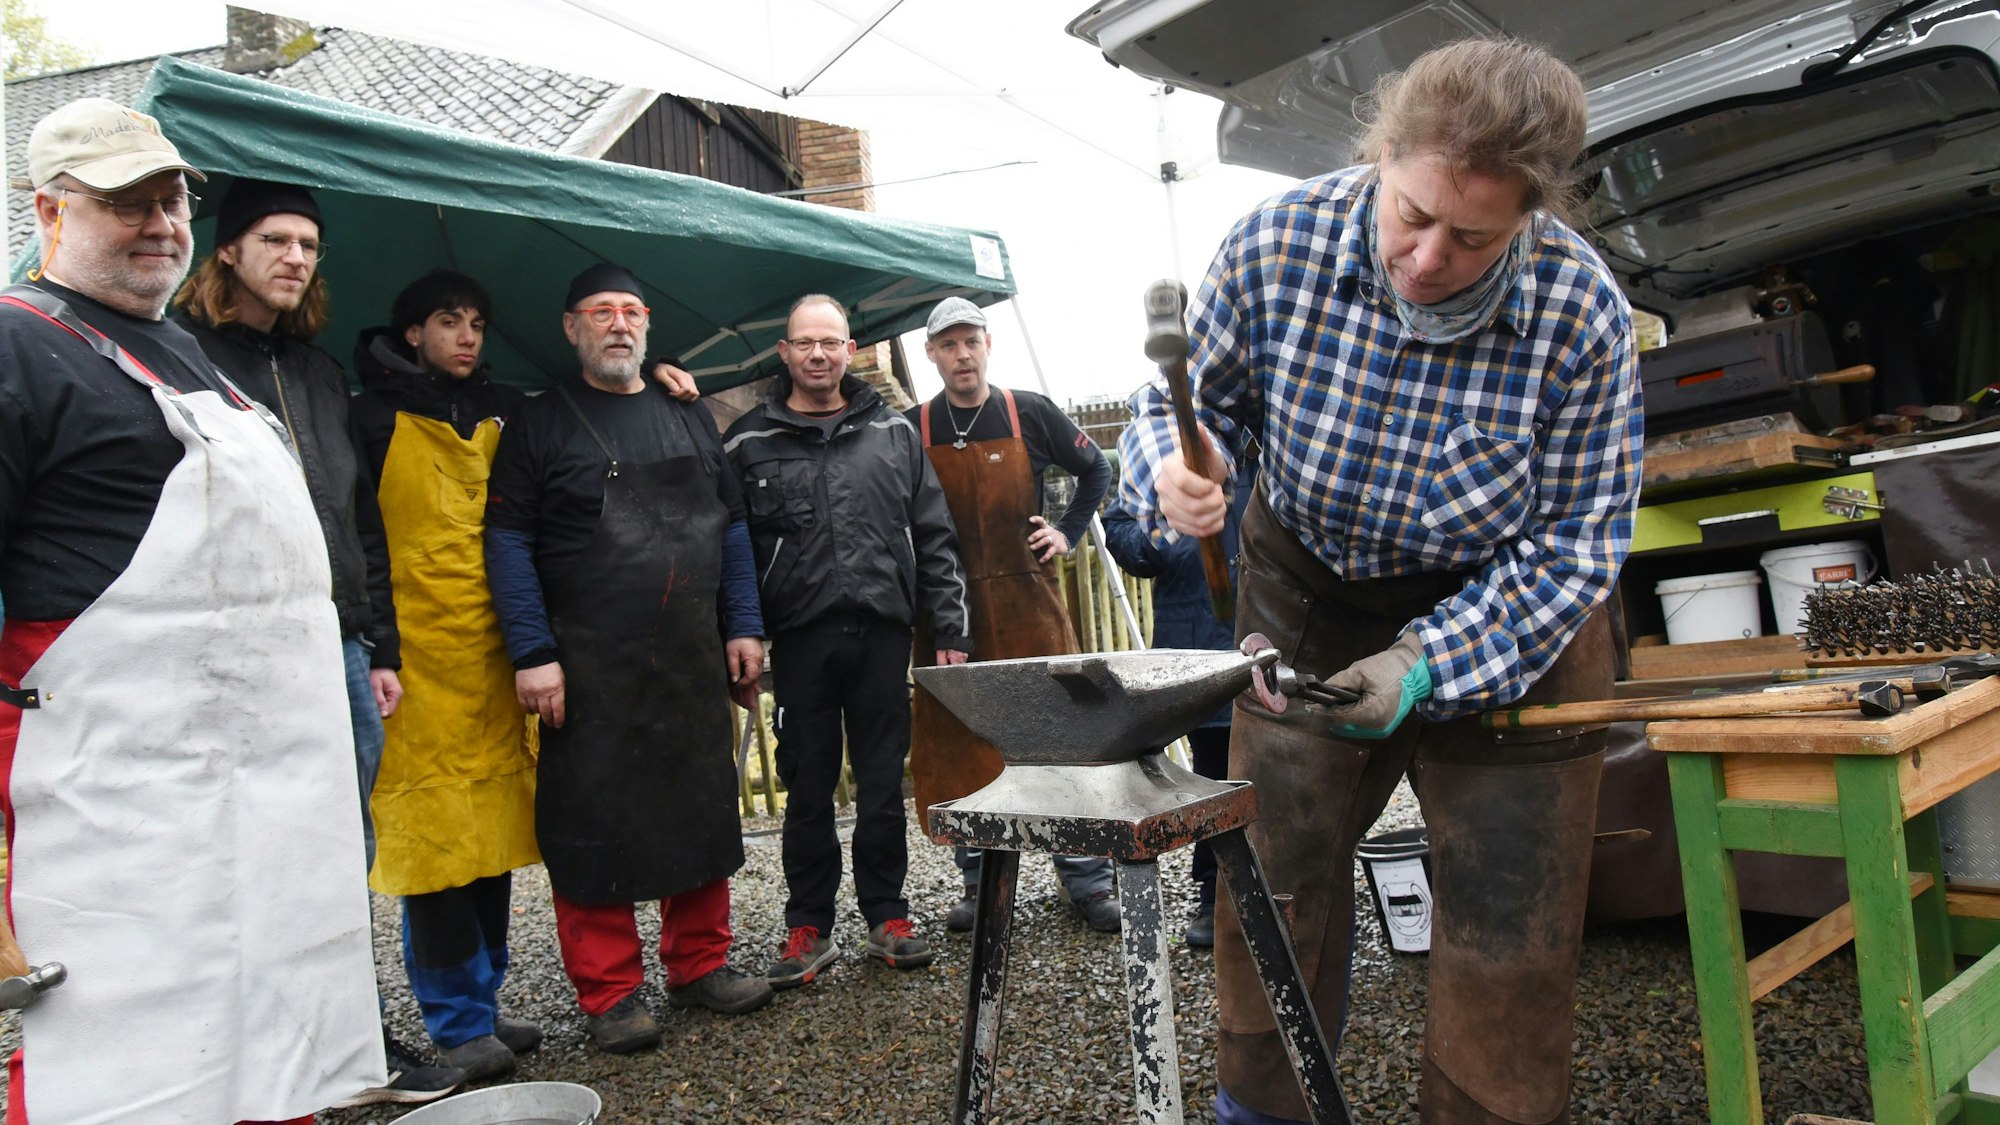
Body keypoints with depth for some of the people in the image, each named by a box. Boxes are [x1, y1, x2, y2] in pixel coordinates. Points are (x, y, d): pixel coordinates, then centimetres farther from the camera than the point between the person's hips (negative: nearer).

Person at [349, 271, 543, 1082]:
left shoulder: (506, 415, 15)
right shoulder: (374, 420, 2)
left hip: (495, 661, 4)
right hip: (419, 661, -4)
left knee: (495, 831, 8)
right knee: (434, 839, -2)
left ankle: (482, 1003, 21)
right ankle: (458, 1022, 10)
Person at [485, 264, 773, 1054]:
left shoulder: (689, 420, 14)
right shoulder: (540, 425, 2)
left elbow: (731, 527, 15)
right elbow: (508, 543, -3)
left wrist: (743, 627, 6)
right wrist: (532, 654, -12)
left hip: (695, 660, 4)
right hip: (590, 668, -4)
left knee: (703, 808, 9)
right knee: (594, 824, 0)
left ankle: (699, 964, 24)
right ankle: (610, 994, 13)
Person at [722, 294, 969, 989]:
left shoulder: (892, 431, 10)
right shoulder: (749, 443, 5)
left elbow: (933, 538, 10)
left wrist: (948, 630, 5)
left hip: (882, 633, 1)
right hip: (800, 640, -1)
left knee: (883, 782, 8)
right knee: (808, 788, 7)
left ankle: (887, 918, 22)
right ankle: (809, 929, 20)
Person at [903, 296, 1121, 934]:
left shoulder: (1031, 415, 5)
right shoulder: (912, 429, 5)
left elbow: (1096, 470, 18)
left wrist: (1068, 532, 8)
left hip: (1029, 601, 0)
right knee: (960, 744, 4)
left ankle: (1086, 878, 9)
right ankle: (980, 880, 16)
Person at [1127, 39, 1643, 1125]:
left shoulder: (1583, 314, -24)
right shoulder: (1277, 243, -21)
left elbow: (1571, 545, -15)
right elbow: (1193, 391, -4)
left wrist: (1427, 661, -26)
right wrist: (1175, 468, -27)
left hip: (1510, 618, -1)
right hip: (1308, 592, 1)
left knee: (1505, 924, 2)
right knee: (1271, 874, 5)